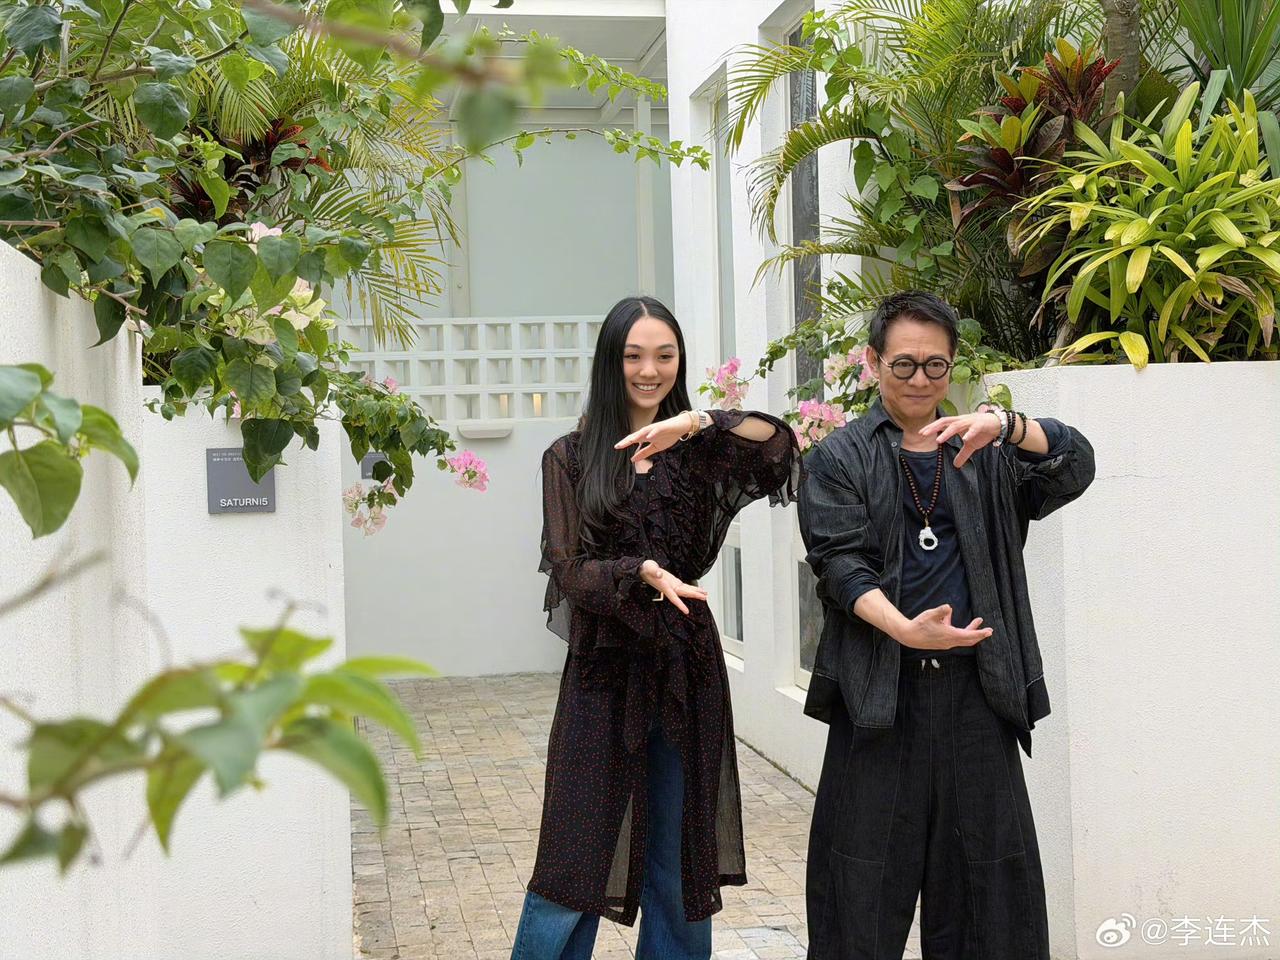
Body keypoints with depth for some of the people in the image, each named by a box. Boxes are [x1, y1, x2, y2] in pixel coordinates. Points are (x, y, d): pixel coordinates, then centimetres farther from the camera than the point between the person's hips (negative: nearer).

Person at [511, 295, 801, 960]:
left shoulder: (699, 449, 7)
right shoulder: (571, 456, 2)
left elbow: (782, 447, -11)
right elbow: (567, 569, -6)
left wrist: (699, 423, -24)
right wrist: (644, 571, -23)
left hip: (685, 664, 2)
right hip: (604, 666, -2)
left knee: (678, 864, 10)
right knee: (575, 862, -1)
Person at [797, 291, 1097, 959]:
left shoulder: (986, 453, 14)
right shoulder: (839, 459, 6)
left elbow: (1073, 466, -4)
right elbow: (841, 562, -6)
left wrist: (1005, 424, -24)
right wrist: (904, 628, -24)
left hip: (975, 690, 3)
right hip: (881, 690, -2)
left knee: (989, 870, 5)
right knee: (868, 875, -1)